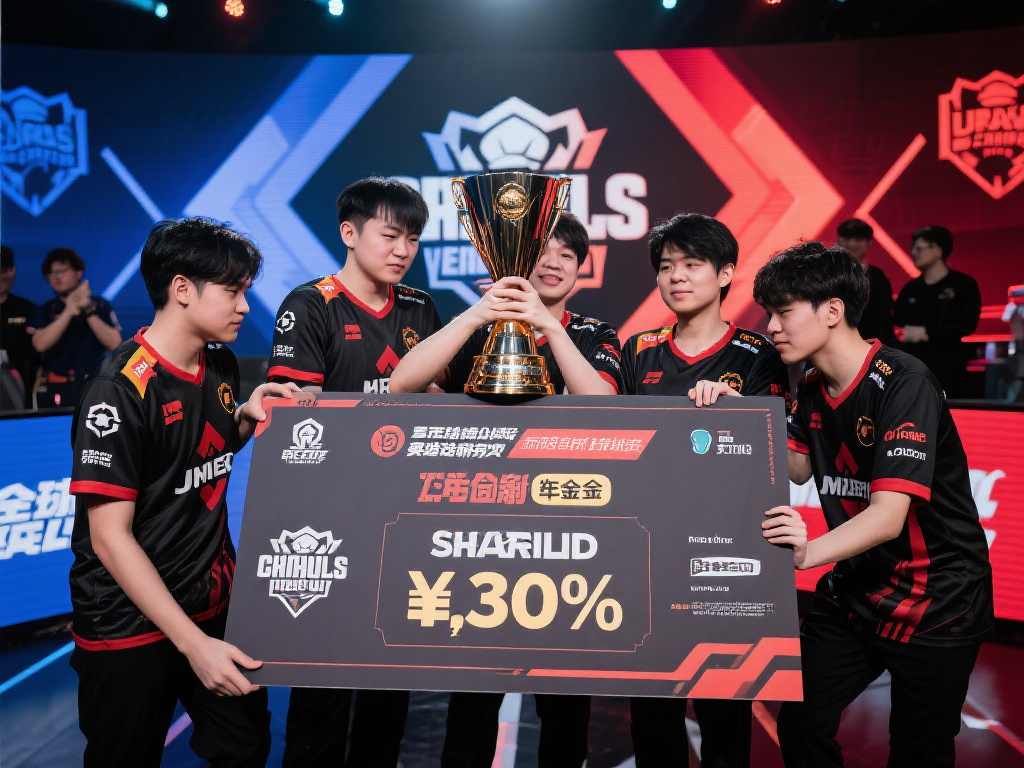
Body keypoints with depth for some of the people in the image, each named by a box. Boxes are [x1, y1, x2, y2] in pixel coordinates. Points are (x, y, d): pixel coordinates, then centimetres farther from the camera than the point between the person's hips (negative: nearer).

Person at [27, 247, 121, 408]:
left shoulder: (100, 305, 7)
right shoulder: (44, 311, 9)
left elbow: (115, 344, -6)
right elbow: (40, 344, -11)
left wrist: (89, 312, -12)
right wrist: (69, 311, -16)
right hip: (57, 391, 1)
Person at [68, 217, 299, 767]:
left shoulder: (222, 366, 2)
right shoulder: (120, 390, -20)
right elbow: (110, 537, -21)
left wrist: (248, 418, -3)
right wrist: (193, 643, -23)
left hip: (215, 601, 7)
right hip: (131, 626, -6)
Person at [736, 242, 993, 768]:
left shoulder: (903, 383, -23)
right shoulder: (813, 390, 2)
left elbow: (889, 516, -31)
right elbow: (795, 469, 9)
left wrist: (812, 552, -47)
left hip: (935, 605, -6)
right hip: (853, 595, 6)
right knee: (799, 724, 3)